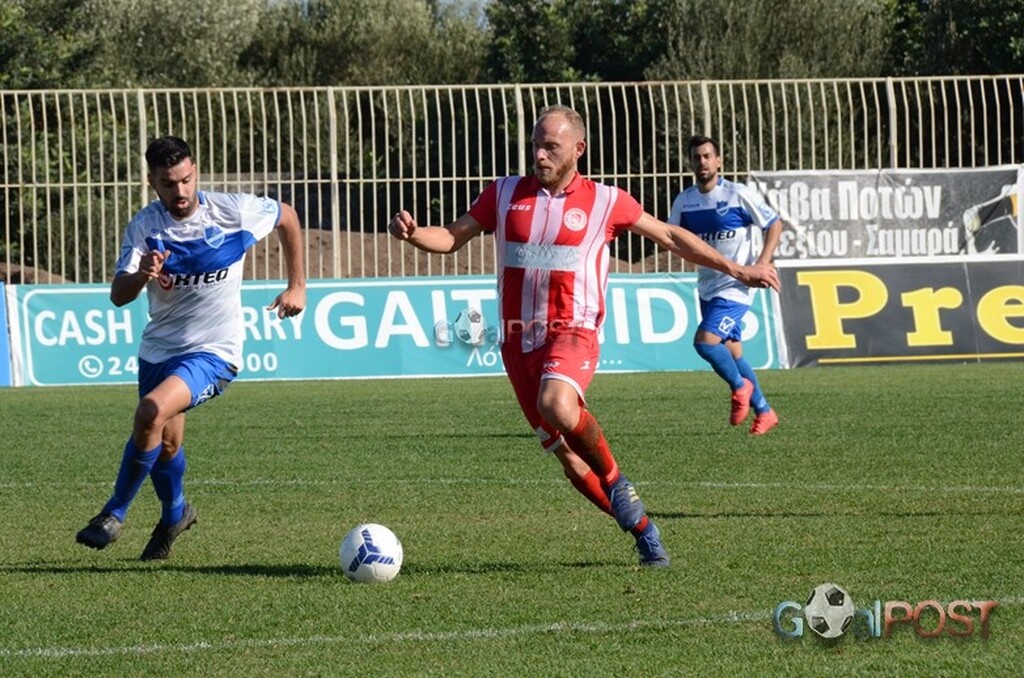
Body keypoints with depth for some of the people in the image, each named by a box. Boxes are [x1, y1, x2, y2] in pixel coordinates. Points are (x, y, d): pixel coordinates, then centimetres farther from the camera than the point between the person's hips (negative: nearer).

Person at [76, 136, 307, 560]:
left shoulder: (233, 212, -14)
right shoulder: (144, 227, -9)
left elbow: (287, 216, 7)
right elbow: (118, 296, -17)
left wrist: (297, 285, 8)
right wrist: (140, 275, -40)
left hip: (213, 352, -4)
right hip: (158, 347, 4)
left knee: (153, 412, -28)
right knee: (166, 443, 16)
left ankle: (114, 514, -13)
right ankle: (175, 514, 49)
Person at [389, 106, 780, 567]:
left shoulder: (604, 201, 2)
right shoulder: (505, 195, 8)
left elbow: (669, 236, 12)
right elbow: (452, 238, 9)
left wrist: (736, 270, 13)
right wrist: (412, 232, -13)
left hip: (572, 332, -4)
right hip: (518, 339, 4)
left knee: (557, 405, -35)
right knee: (568, 458, 2)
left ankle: (616, 483, -12)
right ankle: (643, 529, 15)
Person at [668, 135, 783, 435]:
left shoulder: (738, 194, -11)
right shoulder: (684, 201, 5)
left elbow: (774, 224, -4)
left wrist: (763, 263, -15)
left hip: (735, 286, -7)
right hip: (707, 287, 7)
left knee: (704, 340, -22)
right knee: (730, 352, 11)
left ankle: (740, 386, 3)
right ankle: (764, 412, 25)